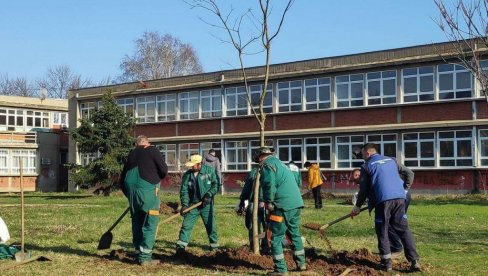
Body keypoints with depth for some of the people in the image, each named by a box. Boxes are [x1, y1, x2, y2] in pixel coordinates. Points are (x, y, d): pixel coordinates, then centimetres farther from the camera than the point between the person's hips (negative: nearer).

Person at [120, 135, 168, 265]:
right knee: (149, 223, 0)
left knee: (137, 223, 16)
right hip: (147, 189, -5)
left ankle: (139, 253, 21)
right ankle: (145, 257, -4)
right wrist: (157, 179, 17)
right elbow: (164, 170, -3)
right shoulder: (152, 150, 4)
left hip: (131, 189, 5)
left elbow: (122, 178, 21)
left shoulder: (131, 154, 19)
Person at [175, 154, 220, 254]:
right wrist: (184, 204, -16)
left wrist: (209, 194, -17)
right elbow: (184, 191, -4)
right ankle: (181, 246, 1)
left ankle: (214, 246, 23)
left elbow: (216, 184, -3)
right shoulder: (187, 175, 0)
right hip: (192, 204, 1)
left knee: (211, 226, 8)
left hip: (206, 205, -1)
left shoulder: (210, 171, -5)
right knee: (186, 225, -4)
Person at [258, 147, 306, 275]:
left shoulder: (267, 164, -4)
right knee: (295, 233, 21)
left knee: (276, 237, -1)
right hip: (296, 203, 9)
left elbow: (270, 185, -20)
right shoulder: (279, 162, 24)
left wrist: (268, 202, -9)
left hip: (283, 206, -9)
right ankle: (301, 263, 30)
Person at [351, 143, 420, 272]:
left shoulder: (367, 166, 7)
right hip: (400, 198, 4)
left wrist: (357, 207, 18)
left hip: (383, 200, -4)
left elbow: (363, 189, 7)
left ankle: (386, 263, 7)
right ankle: (414, 260, 0)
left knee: (382, 232, 7)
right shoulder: (391, 160, 21)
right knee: (404, 229, 8)